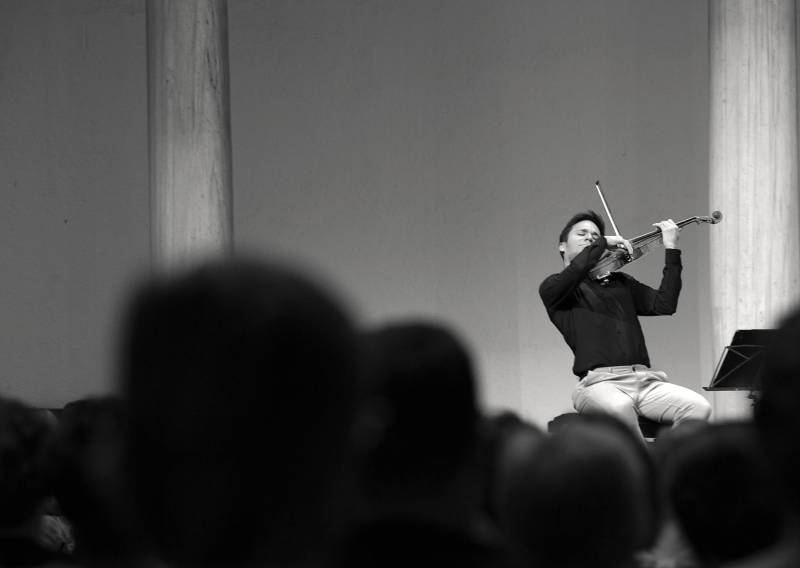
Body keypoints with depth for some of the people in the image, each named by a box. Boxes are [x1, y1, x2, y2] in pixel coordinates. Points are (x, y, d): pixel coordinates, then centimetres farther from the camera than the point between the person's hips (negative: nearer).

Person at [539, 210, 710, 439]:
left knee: (698, 407, -23)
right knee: (619, 407, -40)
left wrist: (671, 250, 10)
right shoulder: (553, 287, 12)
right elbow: (576, 270, -13)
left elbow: (664, 305, 13)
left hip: (645, 379, 5)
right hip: (599, 381, -5)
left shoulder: (621, 283, 27)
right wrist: (603, 243, 1)